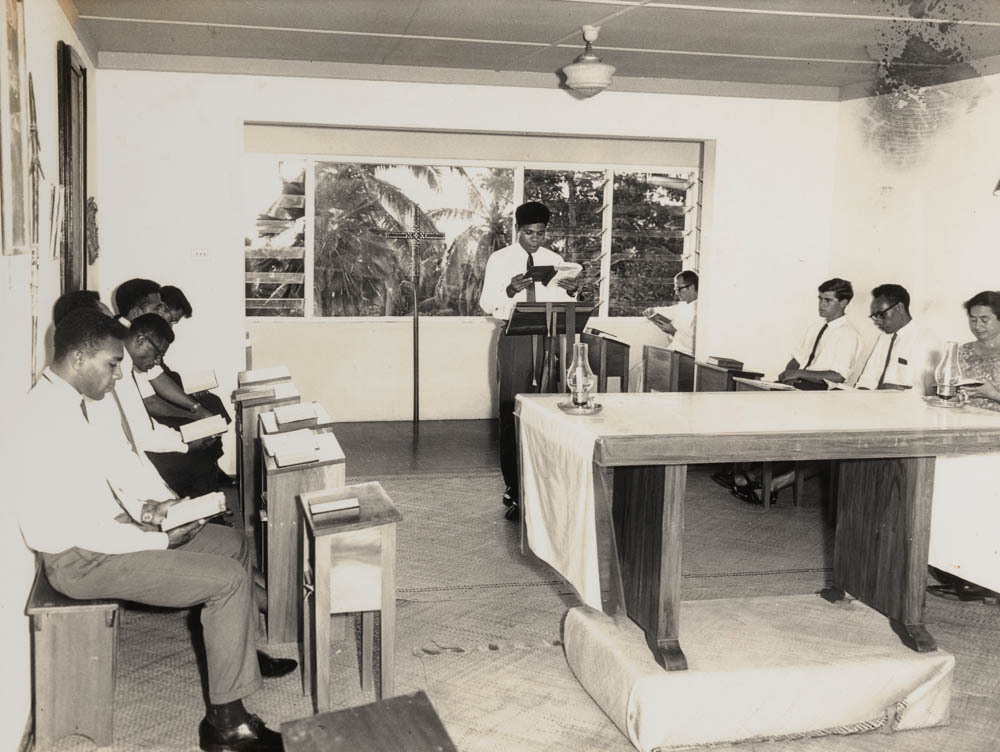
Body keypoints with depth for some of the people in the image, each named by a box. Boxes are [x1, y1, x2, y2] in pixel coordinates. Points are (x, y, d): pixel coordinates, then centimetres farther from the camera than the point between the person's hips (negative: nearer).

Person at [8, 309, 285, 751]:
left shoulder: (69, 403, 5)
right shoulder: (46, 423, -27)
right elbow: (74, 528, -27)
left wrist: (142, 508, 2)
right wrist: (160, 541, -19)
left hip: (103, 529, 10)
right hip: (81, 559, -10)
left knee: (234, 546, 12)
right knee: (229, 580, -16)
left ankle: (244, 655, 27)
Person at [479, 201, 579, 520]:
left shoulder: (554, 260, 10)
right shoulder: (499, 260, 2)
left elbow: (562, 305, 9)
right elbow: (487, 303, -4)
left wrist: (571, 292, -13)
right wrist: (510, 291, -22)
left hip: (548, 338, 2)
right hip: (514, 339, -2)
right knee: (512, 415, -1)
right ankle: (514, 490, 5)